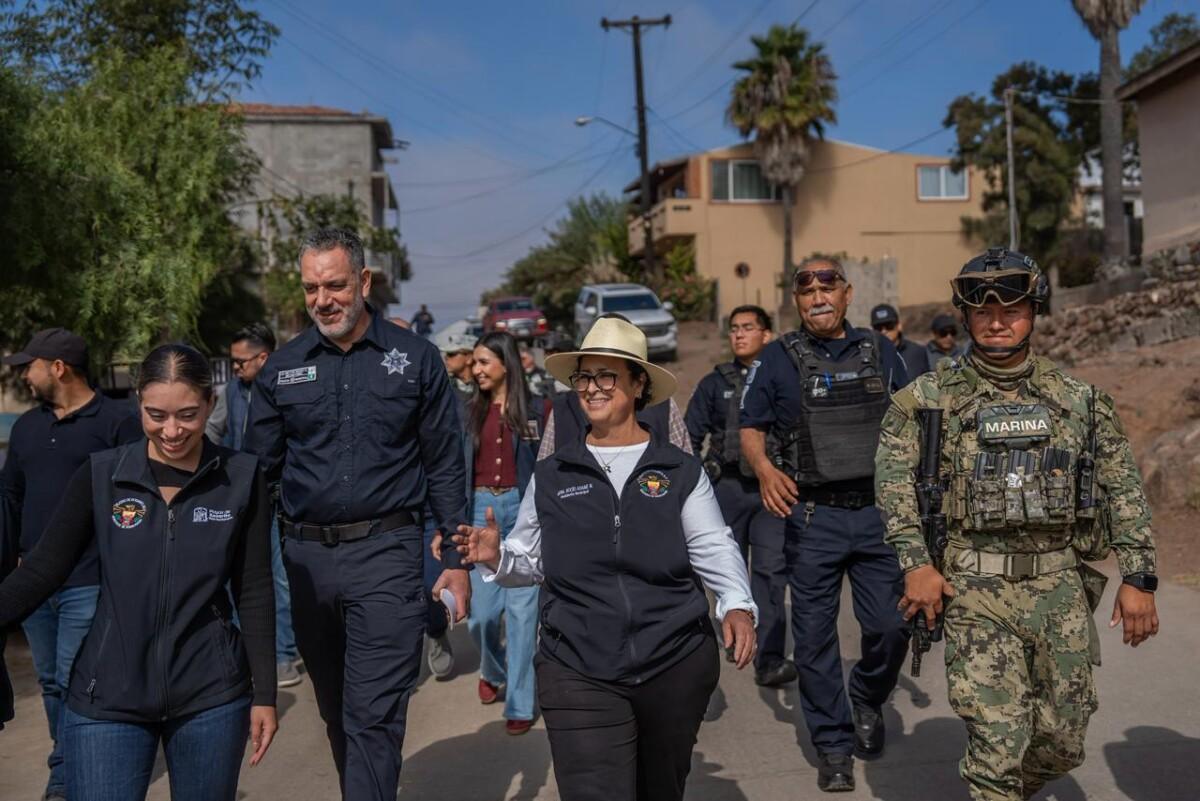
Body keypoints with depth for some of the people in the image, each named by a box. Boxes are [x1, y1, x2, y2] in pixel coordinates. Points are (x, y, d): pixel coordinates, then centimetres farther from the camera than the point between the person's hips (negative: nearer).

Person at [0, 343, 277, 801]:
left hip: (211, 699, 0)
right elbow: (42, 571, 0)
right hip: (106, 699, 0)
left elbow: (254, 593, 0)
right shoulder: (99, 476, -4)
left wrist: (264, 694, 0)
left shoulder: (241, 480, -4)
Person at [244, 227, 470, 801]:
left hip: (386, 553, -3)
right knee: (335, 709, 17)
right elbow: (261, 469, 9)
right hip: (307, 554, 4)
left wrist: (456, 559, -2)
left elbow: (445, 468, 2)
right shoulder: (281, 368, 6)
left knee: (374, 715, -6)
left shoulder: (415, 359, 0)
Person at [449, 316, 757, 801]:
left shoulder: (681, 472, 2)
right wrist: (497, 558, -9)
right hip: (579, 674, -1)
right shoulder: (550, 477, 5)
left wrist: (737, 606, -16)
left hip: (677, 666, 1)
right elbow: (532, 561, 11)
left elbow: (715, 552, 1)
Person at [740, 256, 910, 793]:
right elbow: (751, 427, 3)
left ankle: (868, 700, 33)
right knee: (815, 637, 3)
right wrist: (765, 469, -17)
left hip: (878, 512, 2)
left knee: (891, 626, 2)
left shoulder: (880, 351, 9)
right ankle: (833, 746, 19)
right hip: (812, 517, -2)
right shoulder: (779, 357, 2)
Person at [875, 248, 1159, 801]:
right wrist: (916, 563, -16)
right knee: (997, 738, -6)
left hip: (1059, 584, 3)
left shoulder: (1078, 398, 7)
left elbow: (1123, 489, 7)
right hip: (975, 588, -3)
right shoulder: (931, 397, 0)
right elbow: (894, 477, -7)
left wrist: (1138, 578, 2)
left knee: (1063, 741, 11)